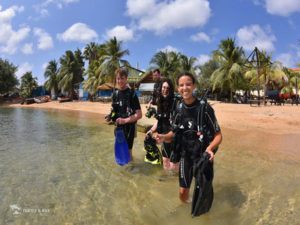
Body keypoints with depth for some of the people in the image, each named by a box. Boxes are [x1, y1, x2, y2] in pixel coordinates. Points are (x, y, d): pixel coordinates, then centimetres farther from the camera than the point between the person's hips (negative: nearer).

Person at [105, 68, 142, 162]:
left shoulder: (131, 94, -14)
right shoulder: (115, 94, 5)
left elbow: (139, 114, -17)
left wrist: (125, 120, -25)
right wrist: (110, 117, -4)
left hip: (129, 127, -6)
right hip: (118, 126, 6)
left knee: (128, 152, 1)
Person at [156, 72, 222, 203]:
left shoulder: (205, 108, -17)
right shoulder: (179, 109, -2)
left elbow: (218, 135, -12)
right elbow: (174, 132, 9)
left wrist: (210, 148, -31)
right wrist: (164, 137, -12)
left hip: (203, 156, -3)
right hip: (185, 155, 4)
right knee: (183, 192, 12)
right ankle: (187, 206, 45)